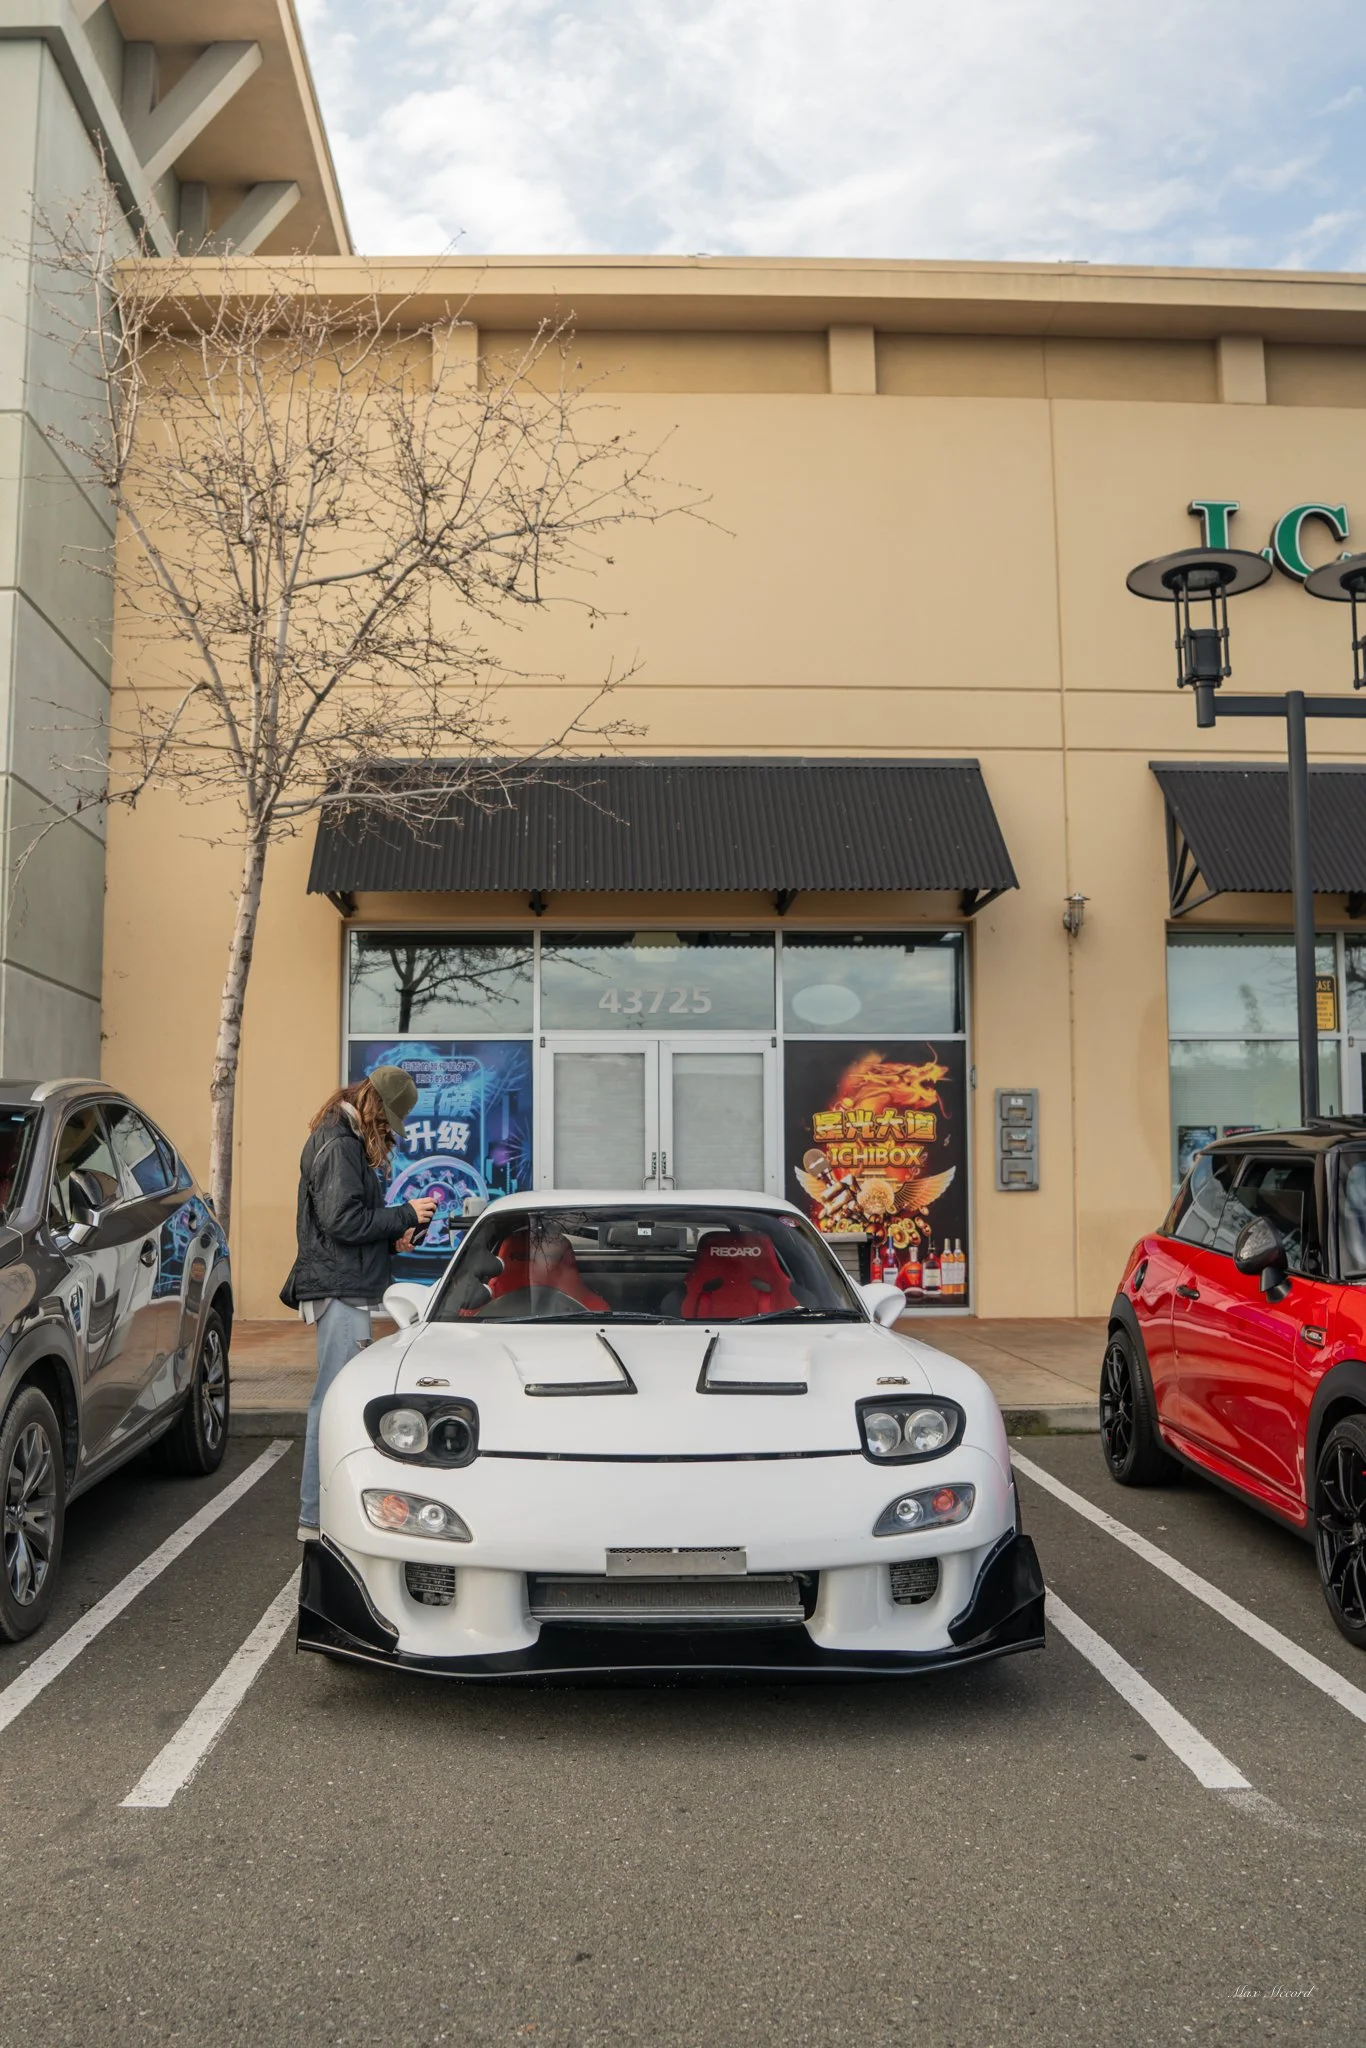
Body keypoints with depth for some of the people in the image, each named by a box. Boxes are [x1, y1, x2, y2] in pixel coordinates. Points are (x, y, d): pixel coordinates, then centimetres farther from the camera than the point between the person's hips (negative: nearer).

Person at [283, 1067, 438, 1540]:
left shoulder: (348, 1142, 19)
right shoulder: (338, 1147, -14)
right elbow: (343, 1221, -19)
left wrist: (391, 1237, 10)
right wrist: (405, 1215, -10)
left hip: (347, 1290, 11)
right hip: (339, 1289, -11)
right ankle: (316, 1518, -4)